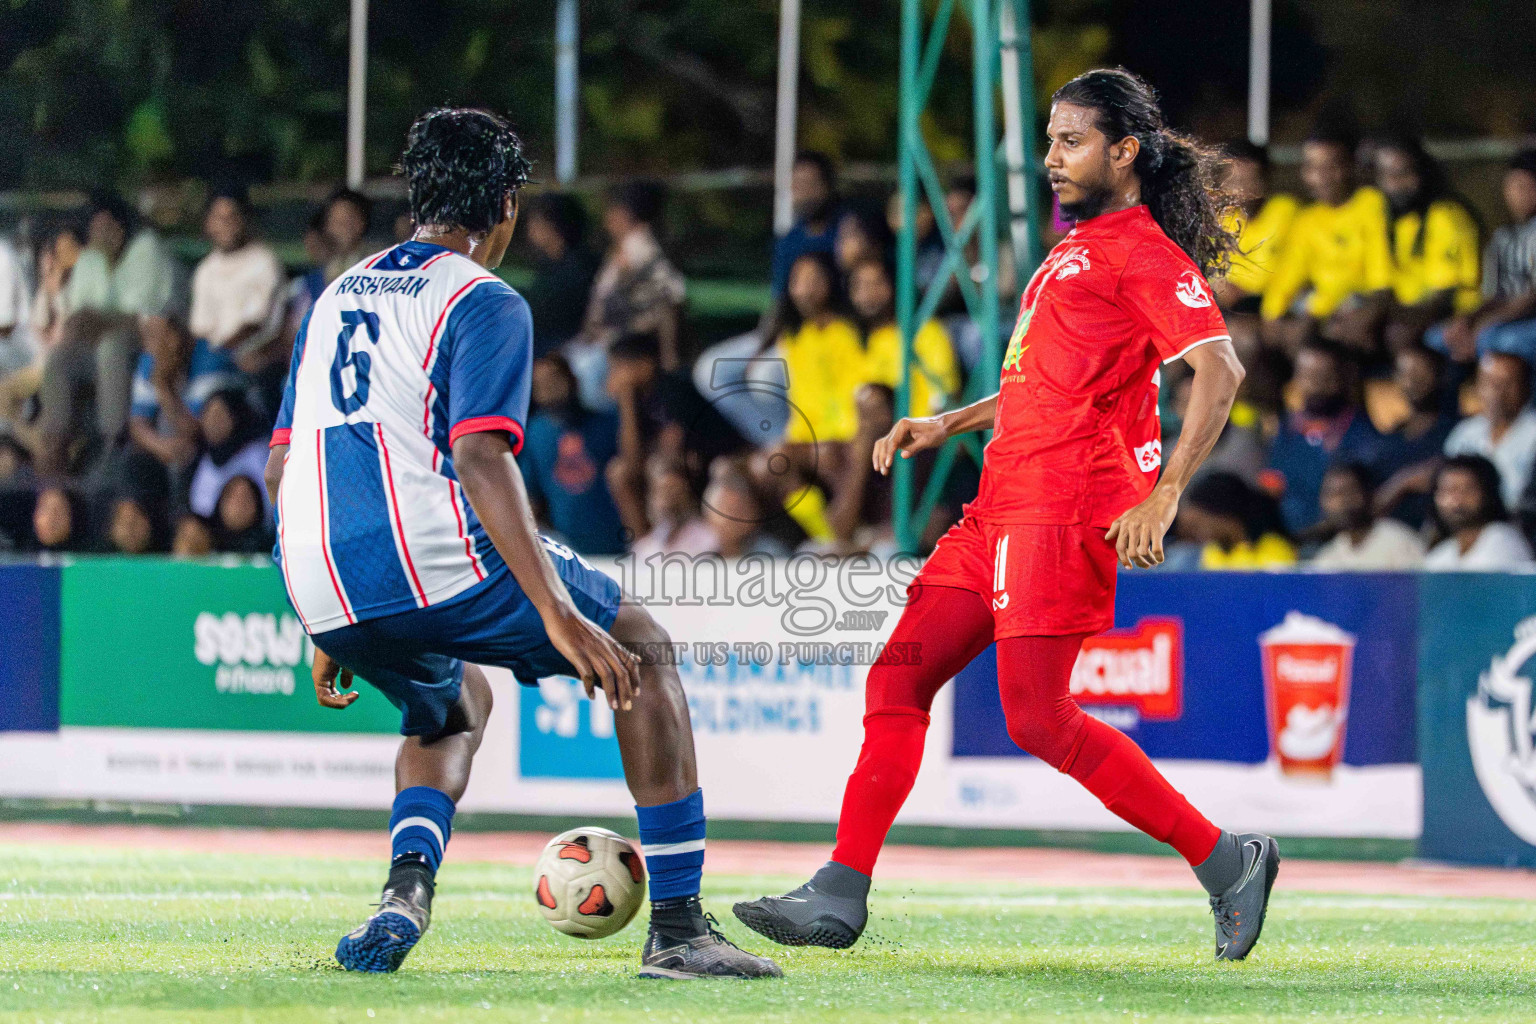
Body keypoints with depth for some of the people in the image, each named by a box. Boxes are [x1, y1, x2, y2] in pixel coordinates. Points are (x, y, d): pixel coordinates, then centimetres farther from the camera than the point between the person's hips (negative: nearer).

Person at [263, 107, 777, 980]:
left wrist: (331, 627, 28)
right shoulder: (484, 303, -1)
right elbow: (479, 456, -16)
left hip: (324, 593, 7)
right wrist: (557, 613, -21)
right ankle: (678, 927, 5)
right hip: (435, 565, -7)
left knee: (457, 703, 35)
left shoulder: (337, 297, 21)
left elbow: (281, 468, 22)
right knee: (643, 647, 12)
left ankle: (407, 886, 6)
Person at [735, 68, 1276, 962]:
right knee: (898, 682, 4)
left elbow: (1220, 370, -17)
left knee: (1038, 718, -14)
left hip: (1062, 512, -10)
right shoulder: (1077, 251, 23)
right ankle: (840, 898, 5)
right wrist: (949, 426, 26)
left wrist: (1165, 495, -23)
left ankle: (1226, 861, -6)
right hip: (1003, 508, 10)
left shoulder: (1143, 252, -7)